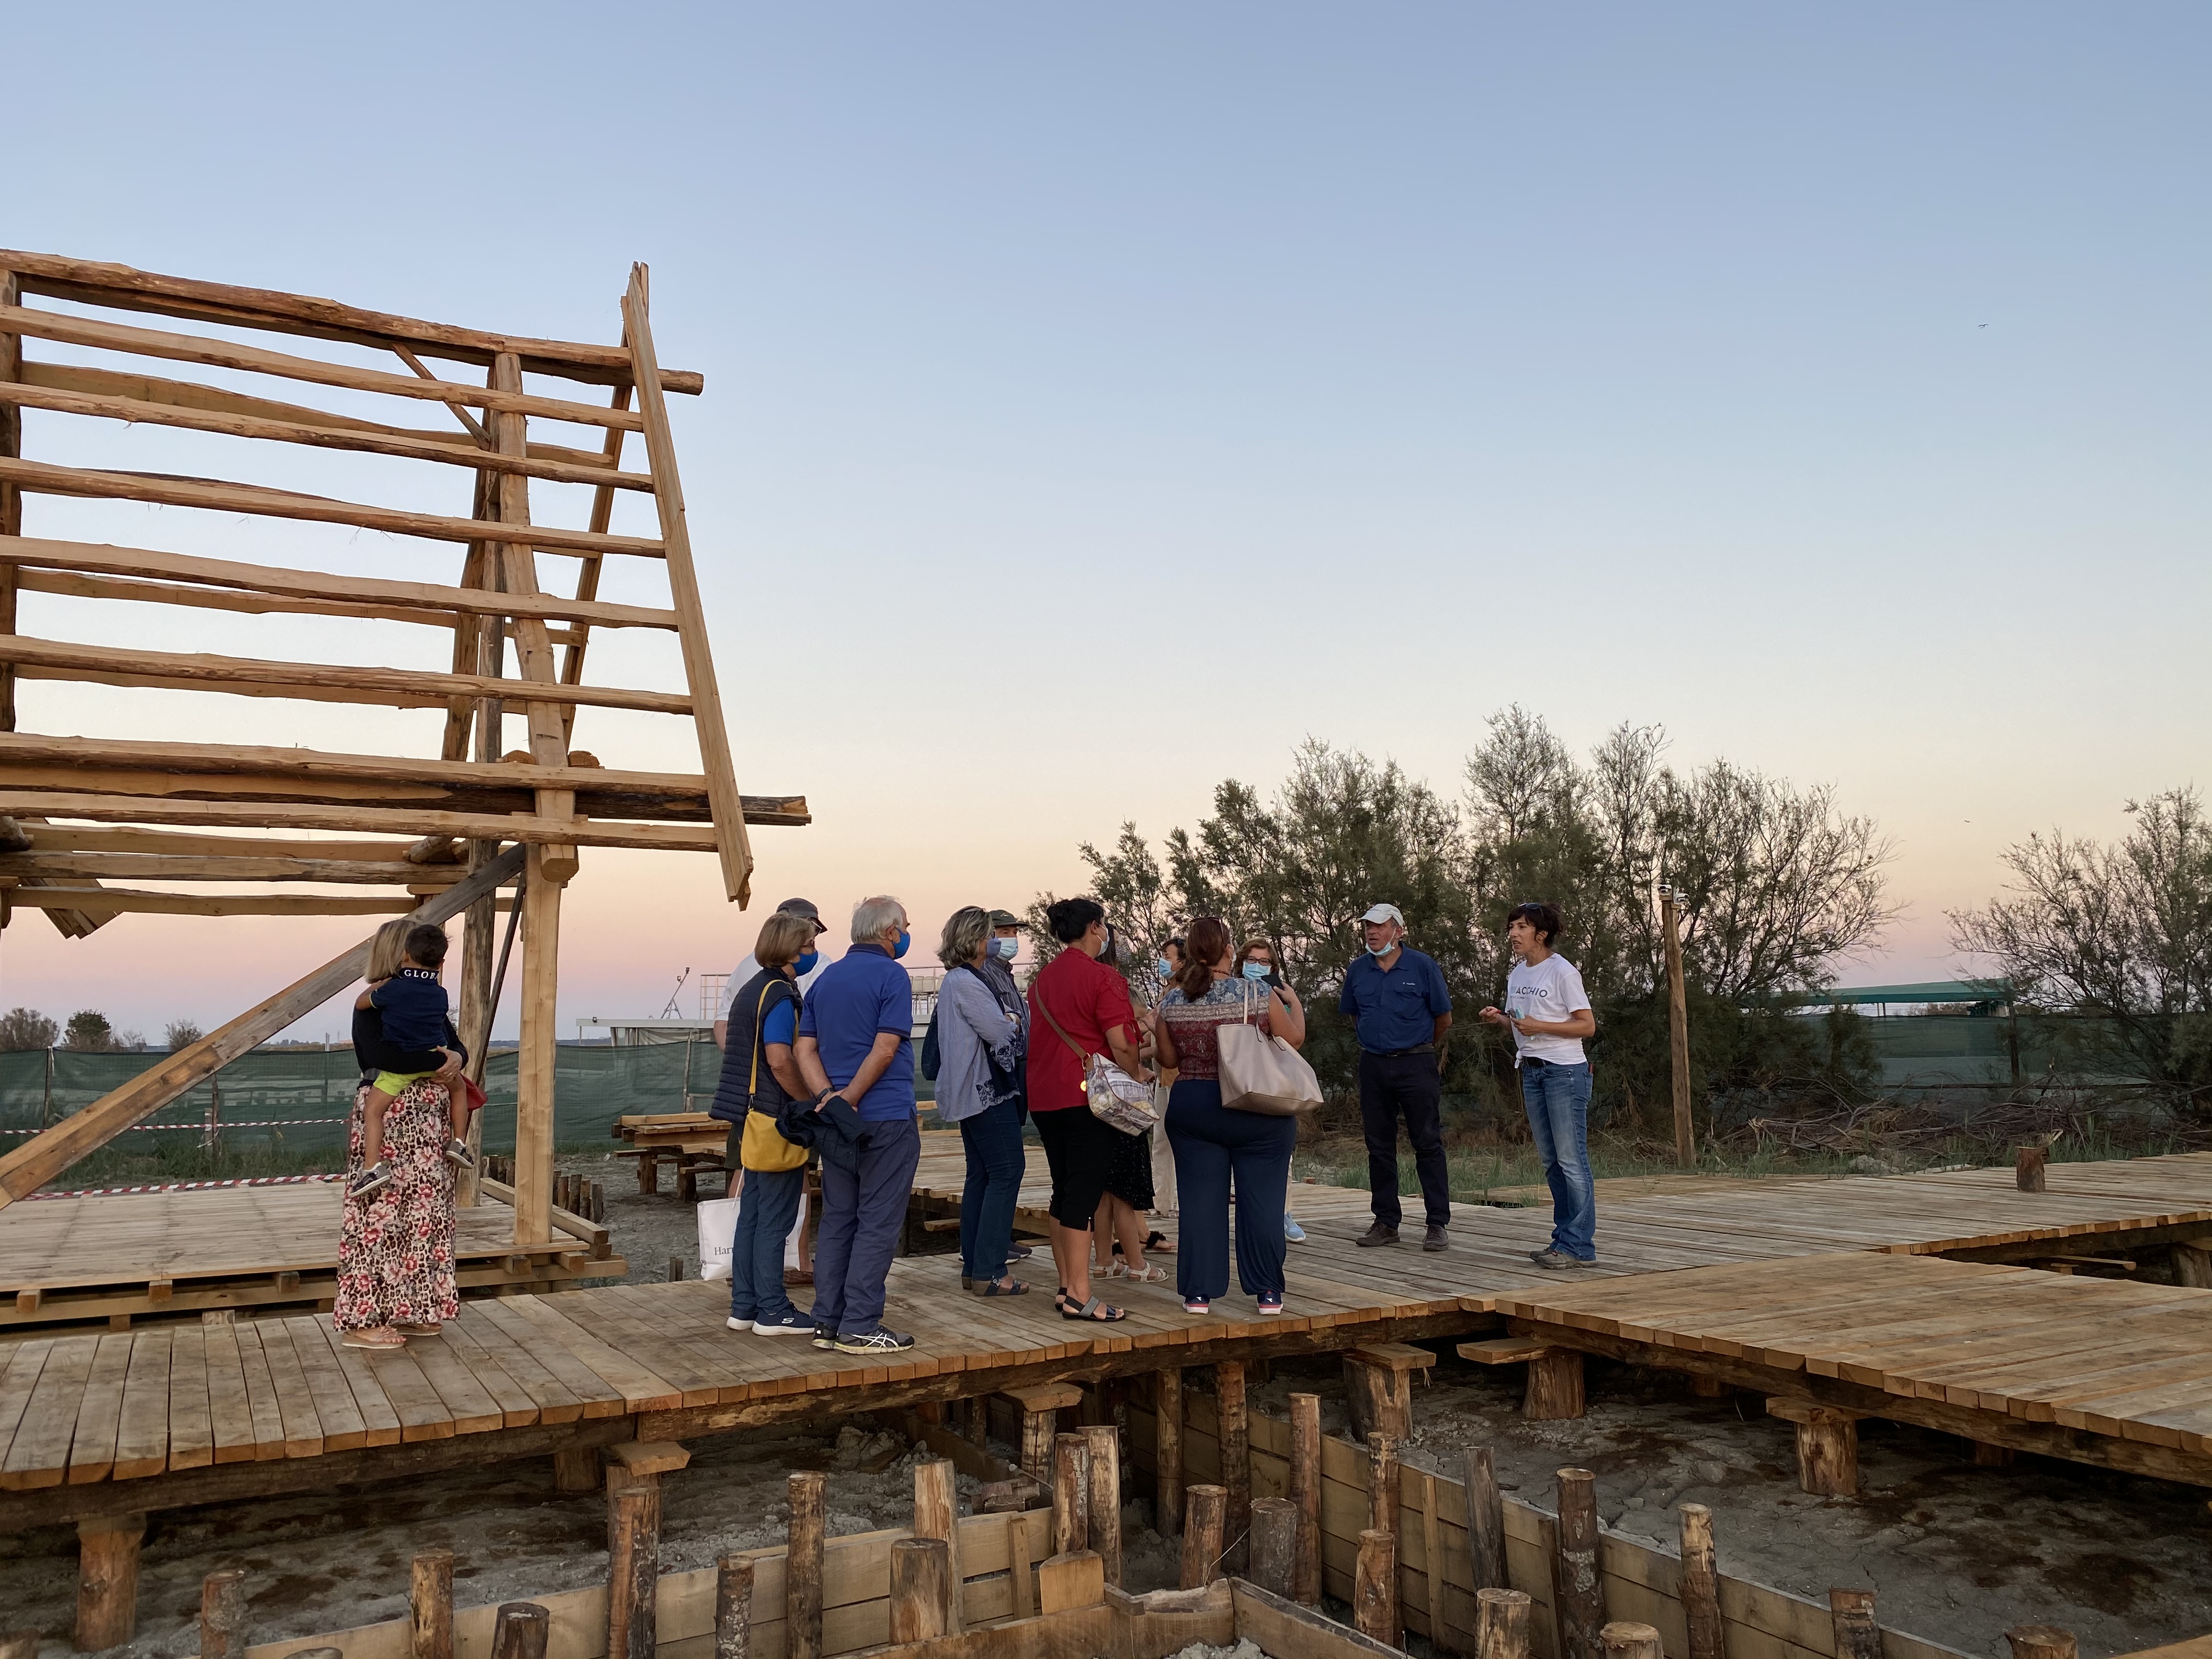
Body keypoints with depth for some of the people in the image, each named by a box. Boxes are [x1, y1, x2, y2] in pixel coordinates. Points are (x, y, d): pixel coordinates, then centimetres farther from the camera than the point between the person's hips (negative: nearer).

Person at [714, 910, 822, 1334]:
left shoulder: (751, 989, 15)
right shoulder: (780, 994, -15)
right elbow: (780, 1060, -25)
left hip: (751, 1118, 10)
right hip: (776, 1120, -10)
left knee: (751, 1214, 13)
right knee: (775, 1219, -2)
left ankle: (743, 1306, 19)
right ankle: (772, 1311, 4)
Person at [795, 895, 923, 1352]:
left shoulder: (826, 978, 13)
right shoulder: (891, 976, -9)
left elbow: (805, 1049, 6)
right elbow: (884, 1051, -18)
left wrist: (829, 1099, -5)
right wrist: (849, 1101, -11)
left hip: (837, 1122, 7)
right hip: (886, 1118, -7)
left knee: (837, 1220, 12)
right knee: (878, 1223, -1)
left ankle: (828, 1322, 16)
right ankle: (860, 1327, 0)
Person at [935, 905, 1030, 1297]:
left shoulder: (958, 980, 16)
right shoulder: (967, 983, -17)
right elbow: (1002, 1032, -19)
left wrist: (1009, 1021, 4)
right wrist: (1014, 1019, 0)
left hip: (971, 1093, 11)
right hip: (987, 1090, -11)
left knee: (981, 1175, 13)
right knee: (1006, 1172, -7)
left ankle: (973, 1267, 16)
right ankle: (989, 1271, -6)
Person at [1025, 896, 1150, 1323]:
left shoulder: (1041, 978, 12)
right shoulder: (1102, 977, -10)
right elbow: (1121, 1045, -14)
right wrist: (1137, 1075, 4)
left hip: (1045, 1096, 7)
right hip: (1089, 1094, -7)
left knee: (1063, 1188, 14)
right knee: (1085, 1191, -6)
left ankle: (1065, 1285, 18)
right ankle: (1080, 1294, -7)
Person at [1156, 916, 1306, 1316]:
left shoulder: (1171, 1001, -3)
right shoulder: (1257, 993, -11)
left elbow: (1168, 1059, 5)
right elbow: (1294, 1039, -2)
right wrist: (1294, 1003, 16)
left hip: (1192, 1109, 2)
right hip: (1257, 1113, -2)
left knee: (1200, 1201, 7)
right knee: (1261, 1201, 6)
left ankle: (1199, 1292, 10)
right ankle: (1267, 1291, 12)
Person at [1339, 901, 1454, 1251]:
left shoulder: (1423, 966, -4)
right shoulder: (1357, 970, 7)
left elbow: (1444, 1019, 4)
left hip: (1416, 1065, -4)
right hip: (1373, 1065, 4)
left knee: (1428, 1144, -2)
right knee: (1379, 1147, 8)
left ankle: (1438, 1224, 3)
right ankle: (1386, 1222, 16)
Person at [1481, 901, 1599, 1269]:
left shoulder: (1562, 972, -11)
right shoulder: (1517, 975, 13)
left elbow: (1587, 1026, -13)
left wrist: (1539, 1026, -21)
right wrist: (1501, 1019, 2)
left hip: (1565, 1071, -8)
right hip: (1531, 1071, 8)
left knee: (1571, 1160, -7)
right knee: (1551, 1161, 11)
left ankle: (1578, 1245, -5)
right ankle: (1564, 1238, 17)